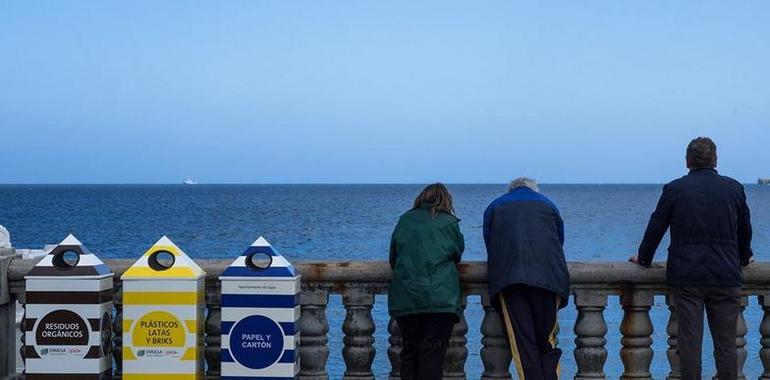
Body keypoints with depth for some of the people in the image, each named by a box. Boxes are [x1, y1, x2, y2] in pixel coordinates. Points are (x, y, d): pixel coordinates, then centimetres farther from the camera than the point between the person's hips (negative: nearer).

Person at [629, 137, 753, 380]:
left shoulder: (674, 189, -1)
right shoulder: (734, 188, 5)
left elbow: (655, 228, 4)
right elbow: (744, 230, 16)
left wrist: (644, 258, 20)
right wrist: (744, 257, 34)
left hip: (686, 277, -1)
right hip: (725, 277, 2)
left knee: (689, 342, 1)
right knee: (726, 343, 6)